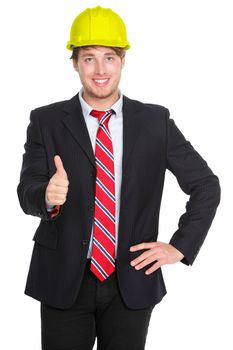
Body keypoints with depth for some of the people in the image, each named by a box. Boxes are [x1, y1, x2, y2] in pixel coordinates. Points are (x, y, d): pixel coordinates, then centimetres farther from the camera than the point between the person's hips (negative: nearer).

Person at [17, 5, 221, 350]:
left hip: (132, 283, 1)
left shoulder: (155, 121, 0)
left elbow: (206, 185, 6)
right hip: (64, 282, 0)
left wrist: (180, 246, -2)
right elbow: (27, 192, -9)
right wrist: (47, 195, -32)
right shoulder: (46, 121, -1)